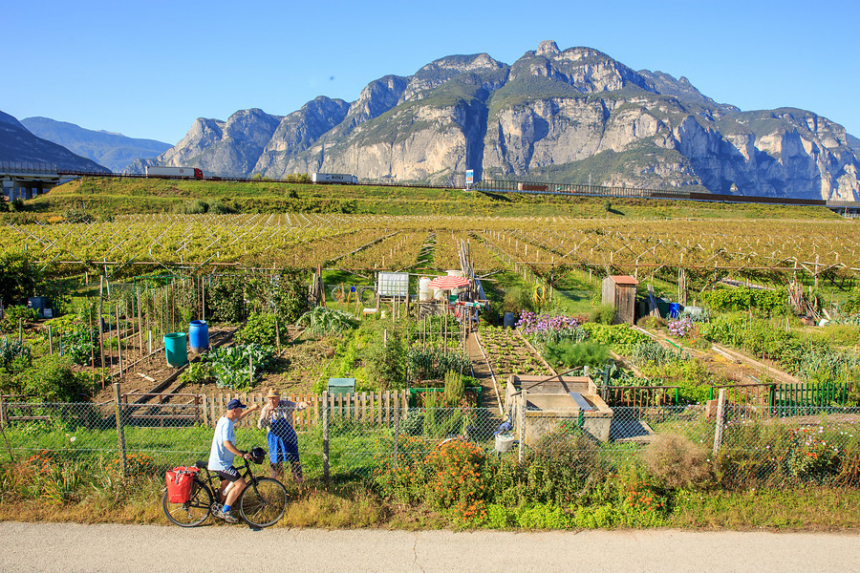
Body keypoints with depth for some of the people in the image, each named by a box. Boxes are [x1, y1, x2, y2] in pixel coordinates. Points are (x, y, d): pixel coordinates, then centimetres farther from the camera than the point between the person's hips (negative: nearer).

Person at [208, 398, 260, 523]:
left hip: (220, 461, 10)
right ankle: (225, 511, -7)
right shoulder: (227, 423, -23)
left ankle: (218, 510, 34)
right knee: (241, 483, -13)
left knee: (225, 487, 22)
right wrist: (242, 454, -32)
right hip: (221, 463, -10)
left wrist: (251, 409, 37)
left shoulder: (225, 419, 9)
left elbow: (239, 418, 32)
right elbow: (227, 443, -35)